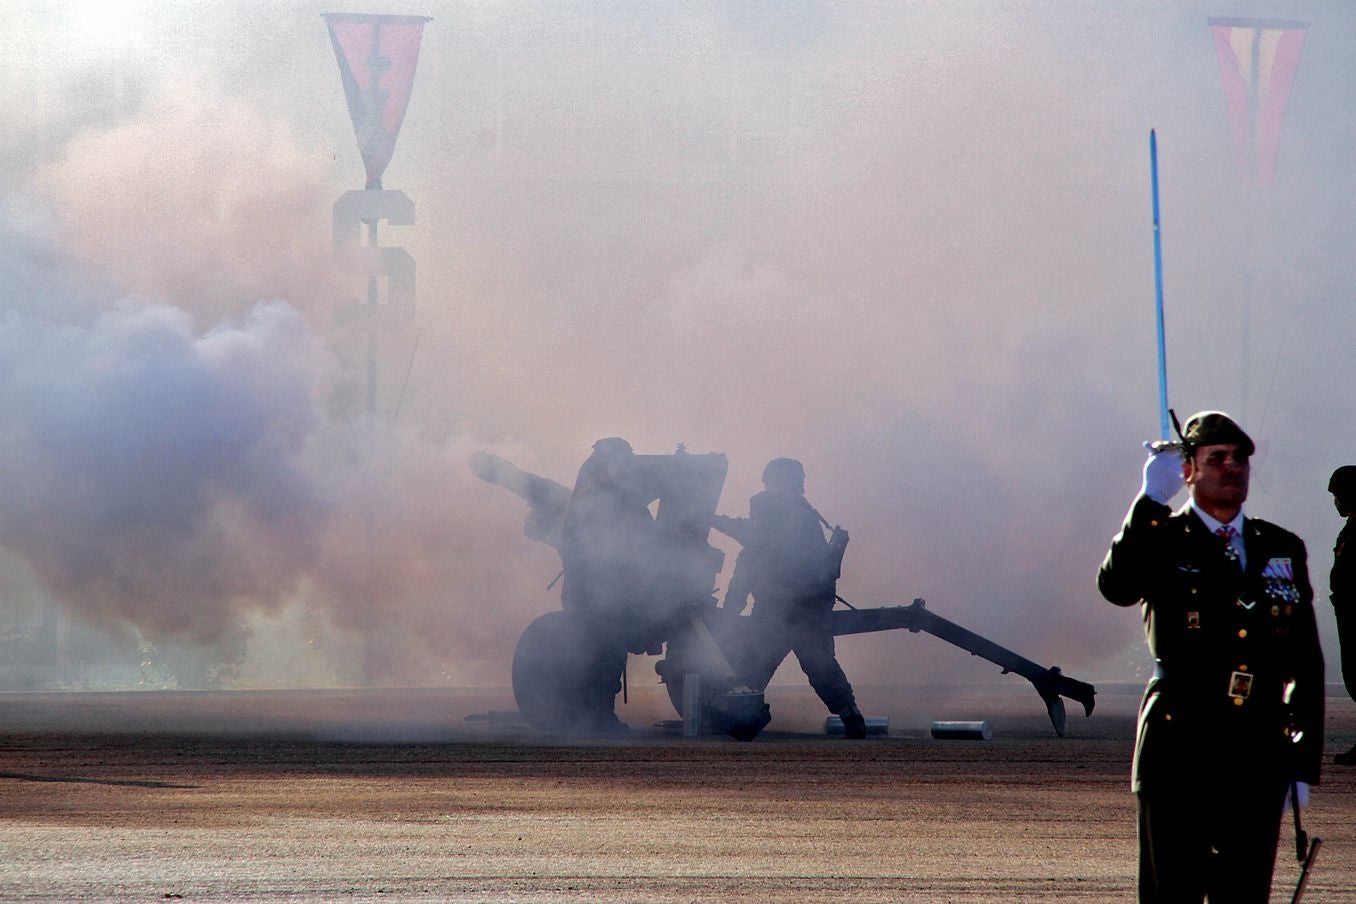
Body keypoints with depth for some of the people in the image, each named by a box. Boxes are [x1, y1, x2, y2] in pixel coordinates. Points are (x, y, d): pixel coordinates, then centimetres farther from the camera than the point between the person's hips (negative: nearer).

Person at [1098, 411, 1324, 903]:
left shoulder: (1283, 549, 13)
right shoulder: (1161, 540, 2)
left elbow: (1306, 663, 14)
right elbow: (1116, 586, -22)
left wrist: (1303, 763, 9)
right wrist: (1152, 499, -22)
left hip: (1260, 752, 4)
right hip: (1179, 747, -3)